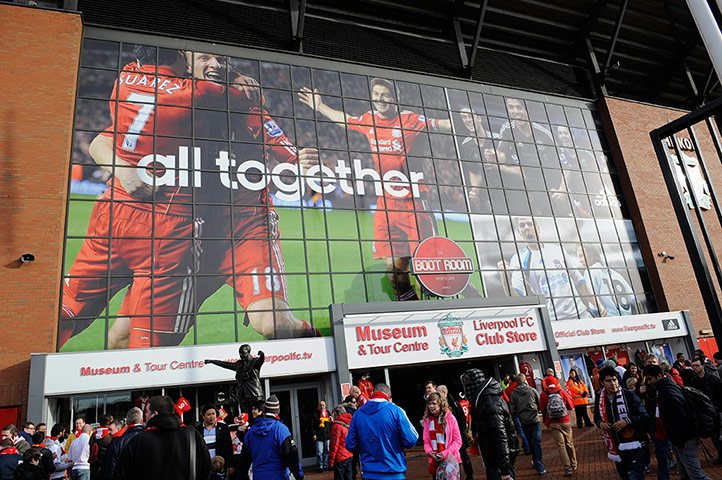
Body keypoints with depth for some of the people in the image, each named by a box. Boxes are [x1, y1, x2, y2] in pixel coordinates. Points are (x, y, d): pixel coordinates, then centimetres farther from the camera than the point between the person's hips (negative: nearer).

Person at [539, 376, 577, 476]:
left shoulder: (543, 395, -4)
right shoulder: (562, 392, -3)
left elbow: (542, 409, 3)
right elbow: (571, 406, 7)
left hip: (553, 423, -1)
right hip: (565, 422, 2)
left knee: (561, 445, 1)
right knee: (569, 444, 16)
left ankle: (567, 468, -5)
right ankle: (573, 465, 29)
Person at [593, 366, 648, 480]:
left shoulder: (629, 396, -10)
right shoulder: (599, 399, 2)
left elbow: (645, 417, -8)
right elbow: (596, 417, 17)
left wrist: (627, 421, -21)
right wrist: (600, 423, -5)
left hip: (633, 447, -5)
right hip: (615, 448, 5)